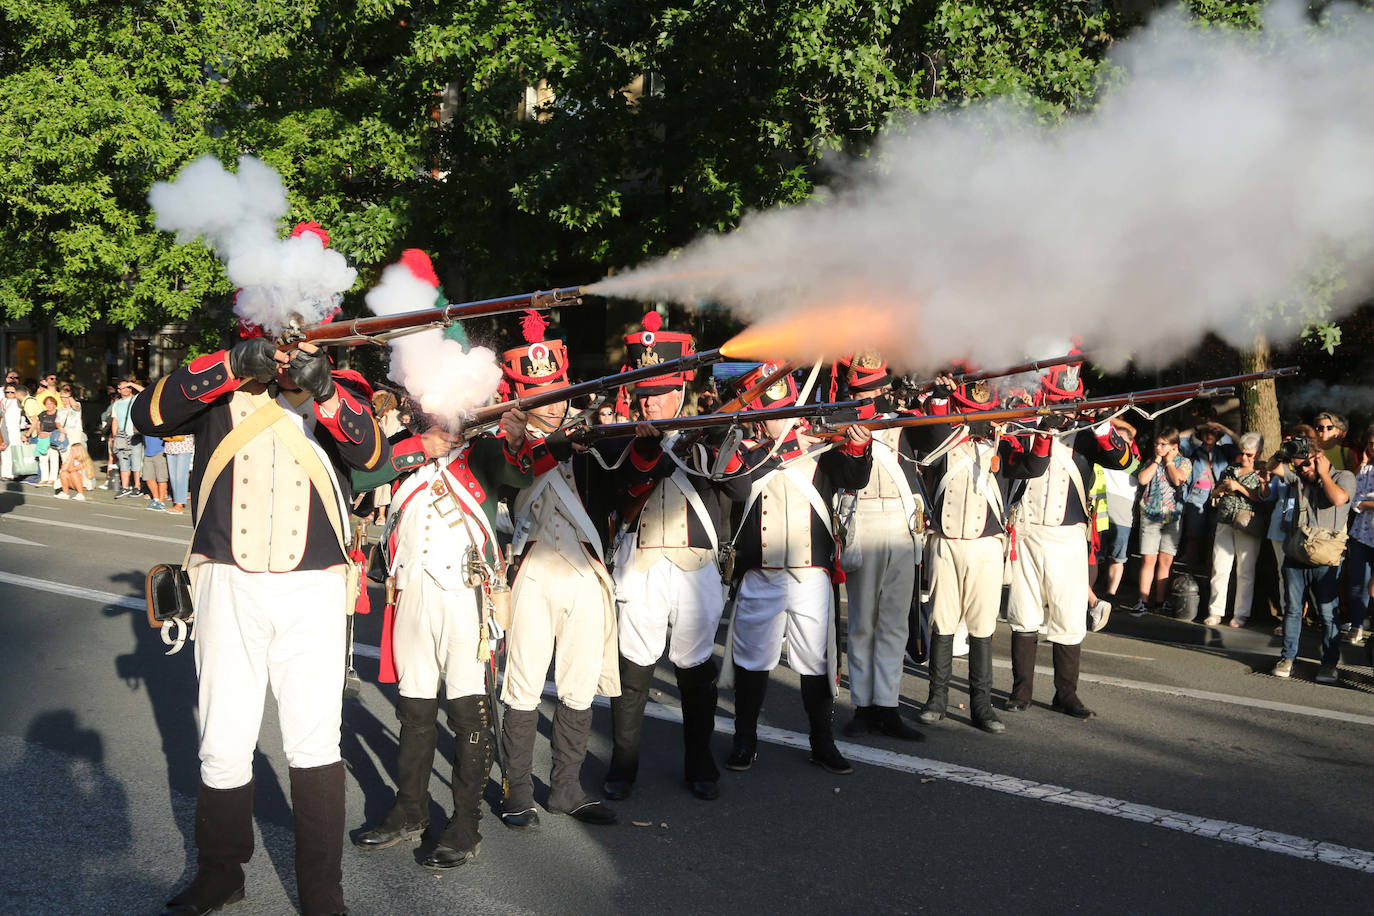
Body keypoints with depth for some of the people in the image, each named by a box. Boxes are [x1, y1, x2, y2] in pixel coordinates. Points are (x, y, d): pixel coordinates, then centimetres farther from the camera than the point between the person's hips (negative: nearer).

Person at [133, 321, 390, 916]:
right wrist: (232, 365, -15)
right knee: (223, 743, 6)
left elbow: (374, 453, -9)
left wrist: (324, 391, -24)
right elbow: (145, 415, -6)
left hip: (314, 590, -1)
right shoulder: (218, 385, 10)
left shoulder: (343, 390, 9)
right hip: (229, 583, 1)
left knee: (314, 743, -3)